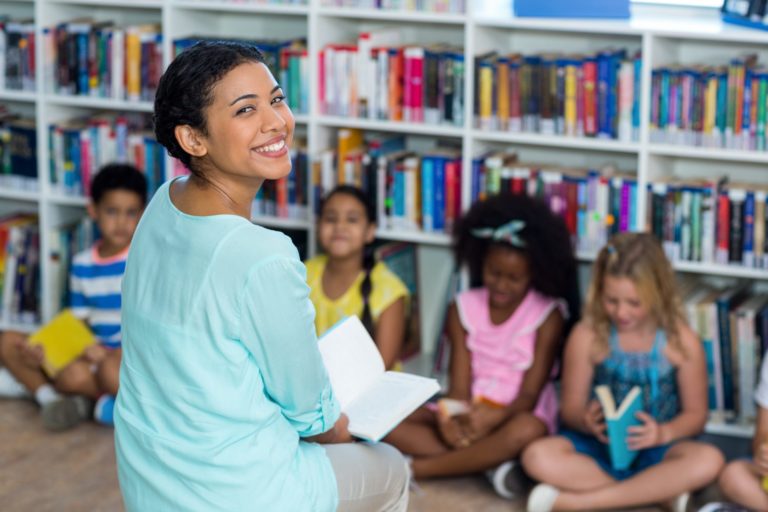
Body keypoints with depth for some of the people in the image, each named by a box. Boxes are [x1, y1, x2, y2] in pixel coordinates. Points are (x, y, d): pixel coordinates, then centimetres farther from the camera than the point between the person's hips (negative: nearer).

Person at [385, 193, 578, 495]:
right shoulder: (463, 309, 4)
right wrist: (454, 420, -27)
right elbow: (459, 385, -2)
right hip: (467, 414, 3)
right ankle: (485, 463, -29)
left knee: (527, 430, -40)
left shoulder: (547, 315, -5)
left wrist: (493, 419, -32)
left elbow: (529, 394, -10)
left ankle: (418, 468, -29)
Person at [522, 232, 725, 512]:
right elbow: (570, 409, -1)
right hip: (597, 446, 0)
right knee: (538, 456, -31)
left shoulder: (682, 342, -6)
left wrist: (664, 433, -21)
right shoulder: (587, 336, -7)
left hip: (654, 452, 0)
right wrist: (586, 421, -26)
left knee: (709, 460, -33)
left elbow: (695, 413, 2)